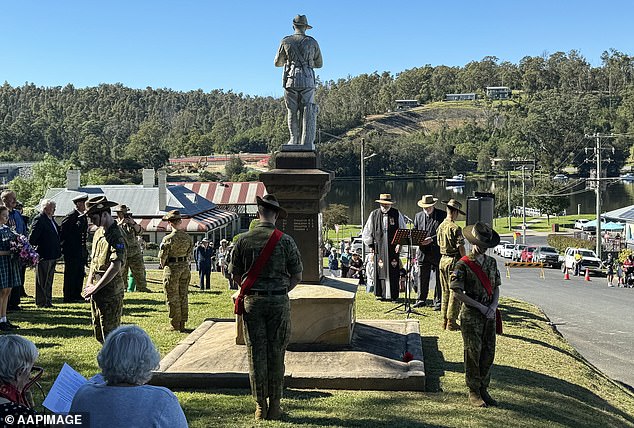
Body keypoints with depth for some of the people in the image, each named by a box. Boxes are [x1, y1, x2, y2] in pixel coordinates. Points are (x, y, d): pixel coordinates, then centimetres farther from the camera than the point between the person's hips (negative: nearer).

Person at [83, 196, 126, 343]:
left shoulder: (116, 236, -17)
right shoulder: (98, 233, 12)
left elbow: (116, 267, -24)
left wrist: (95, 288, -19)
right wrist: (89, 282, 5)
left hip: (110, 292, -9)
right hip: (96, 291, 9)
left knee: (109, 333, -3)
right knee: (98, 333, 16)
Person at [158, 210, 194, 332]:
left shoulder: (168, 239, -16)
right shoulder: (189, 238, 1)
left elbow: (162, 256, -8)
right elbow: (189, 254, 9)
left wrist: (162, 265, 11)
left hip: (172, 268, -5)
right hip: (185, 268, 5)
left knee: (173, 299, 4)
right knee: (183, 297, 12)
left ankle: (175, 325, 8)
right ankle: (182, 324, 18)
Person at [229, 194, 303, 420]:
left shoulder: (243, 240, -2)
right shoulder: (285, 241, -5)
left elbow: (235, 275, 5)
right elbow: (297, 276, -1)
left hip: (253, 301, 1)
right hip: (279, 301, -1)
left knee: (256, 354, 7)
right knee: (276, 354, 8)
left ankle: (260, 406, 12)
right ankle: (274, 406, 14)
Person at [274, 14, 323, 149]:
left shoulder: (286, 41, 7)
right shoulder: (312, 42, 8)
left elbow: (277, 63, 16)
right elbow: (319, 64, 18)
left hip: (291, 80, 1)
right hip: (307, 80, 0)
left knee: (292, 111, 11)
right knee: (308, 113, -1)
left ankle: (294, 140, 13)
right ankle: (307, 143, -8)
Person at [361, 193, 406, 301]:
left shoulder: (397, 214, 5)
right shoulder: (374, 214, 8)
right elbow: (366, 232, 14)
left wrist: (400, 243, -2)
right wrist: (370, 244, 9)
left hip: (393, 247, -1)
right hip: (379, 247, 1)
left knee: (393, 271, -3)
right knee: (380, 270, -1)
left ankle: (393, 295, 2)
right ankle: (381, 294, 5)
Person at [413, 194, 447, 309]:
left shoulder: (442, 215, -2)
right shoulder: (418, 216, 14)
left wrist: (431, 239, -19)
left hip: (437, 252, -4)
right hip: (423, 252, 4)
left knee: (439, 279, 3)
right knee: (422, 278, 7)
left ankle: (438, 302, 10)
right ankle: (421, 300, 18)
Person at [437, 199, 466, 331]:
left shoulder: (440, 226, 8)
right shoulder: (455, 228, -16)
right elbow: (460, 247, -17)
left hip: (443, 260, 8)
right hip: (453, 260, -8)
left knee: (445, 291, 14)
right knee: (454, 292, -1)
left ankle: (444, 321, 18)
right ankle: (451, 322, 0)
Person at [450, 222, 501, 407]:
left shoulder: (491, 262, 9)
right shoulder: (463, 265, -11)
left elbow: (496, 287, 13)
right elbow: (457, 293, -14)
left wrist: (493, 306, -6)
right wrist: (480, 307, -15)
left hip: (489, 314, 6)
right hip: (471, 315, -6)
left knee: (489, 352, 9)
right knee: (473, 353, 0)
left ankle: (484, 389, 22)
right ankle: (474, 392, 12)